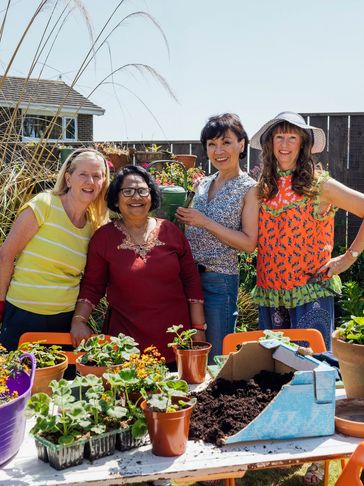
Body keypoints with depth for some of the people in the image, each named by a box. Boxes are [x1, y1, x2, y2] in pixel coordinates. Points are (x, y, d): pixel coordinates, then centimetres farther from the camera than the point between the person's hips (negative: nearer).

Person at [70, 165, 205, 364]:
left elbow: (191, 281, 5)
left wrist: (198, 329, 3)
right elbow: (92, 285, 4)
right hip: (126, 339, -1)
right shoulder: (103, 237, 1)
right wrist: (79, 321, -11)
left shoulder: (170, 231, 3)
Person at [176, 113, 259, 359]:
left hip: (219, 281, -6)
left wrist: (205, 222, -16)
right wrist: (184, 218, 0)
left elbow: (249, 243, -12)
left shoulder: (249, 189, -6)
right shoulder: (203, 184, 12)